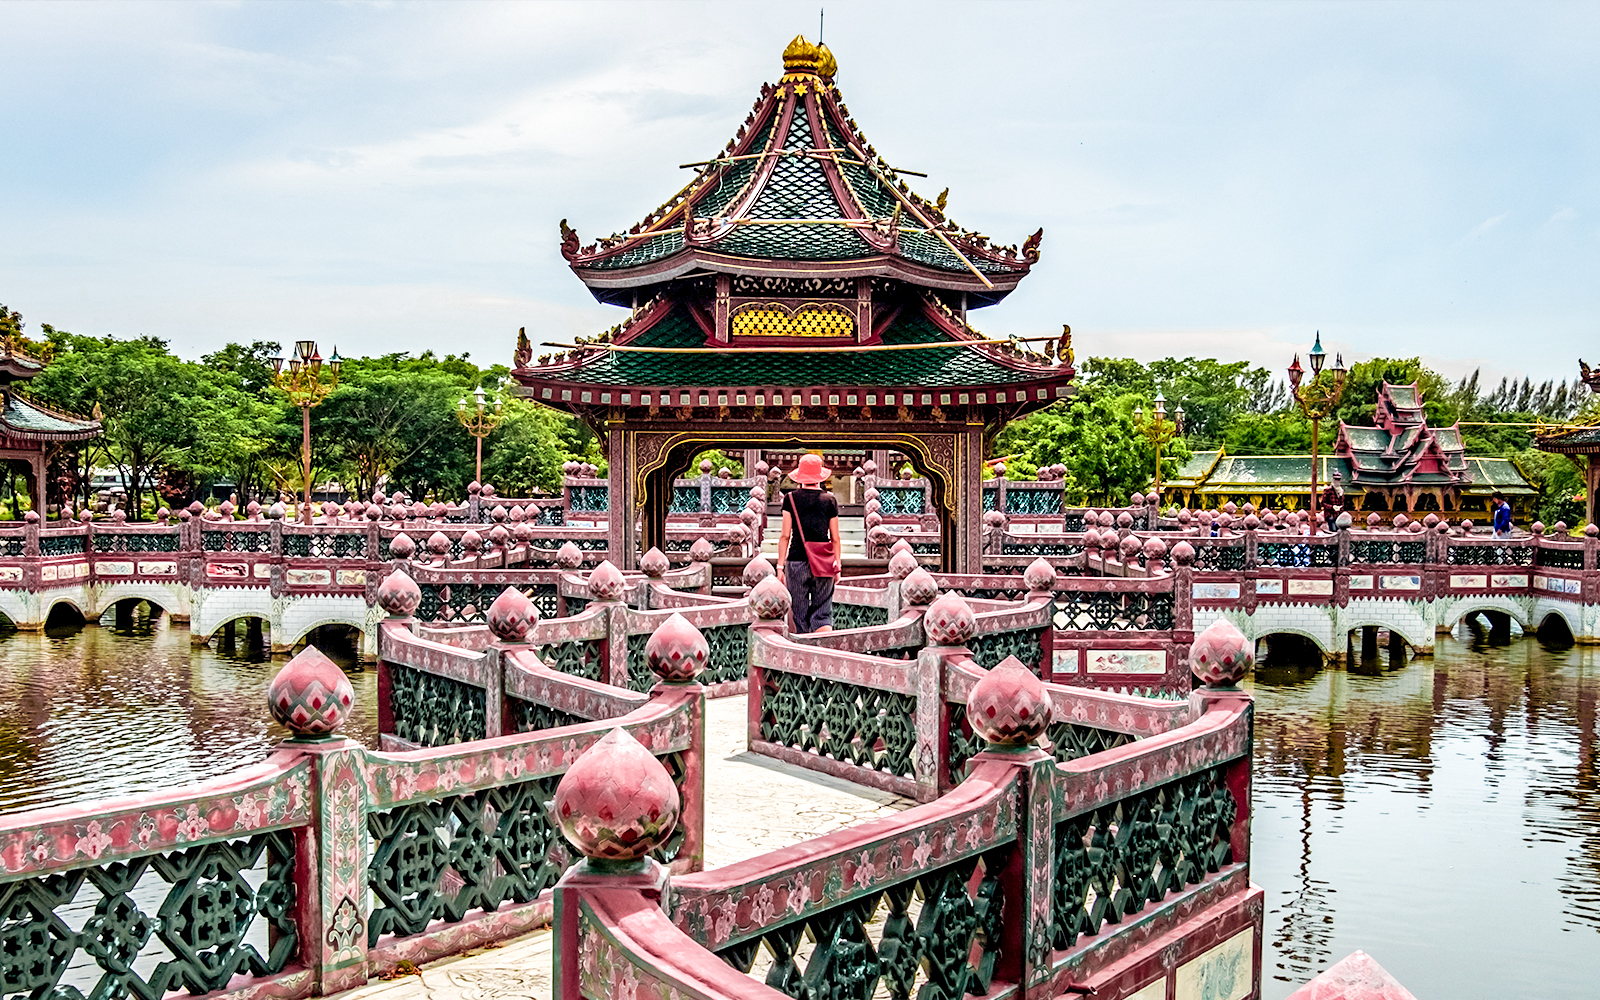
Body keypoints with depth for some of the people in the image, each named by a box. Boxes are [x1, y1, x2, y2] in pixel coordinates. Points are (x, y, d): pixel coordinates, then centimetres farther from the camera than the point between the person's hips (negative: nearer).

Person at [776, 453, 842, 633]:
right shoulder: (830, 500, 3)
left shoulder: (791, 499, 0)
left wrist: (780, 566, 3)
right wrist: (837, 565, 12)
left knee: (799, 614, 9)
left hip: (797, 560, -1)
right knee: (822, 613, 6)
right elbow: (835, 538, 4)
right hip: (823, 562, 1)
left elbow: (785, 536, -1)